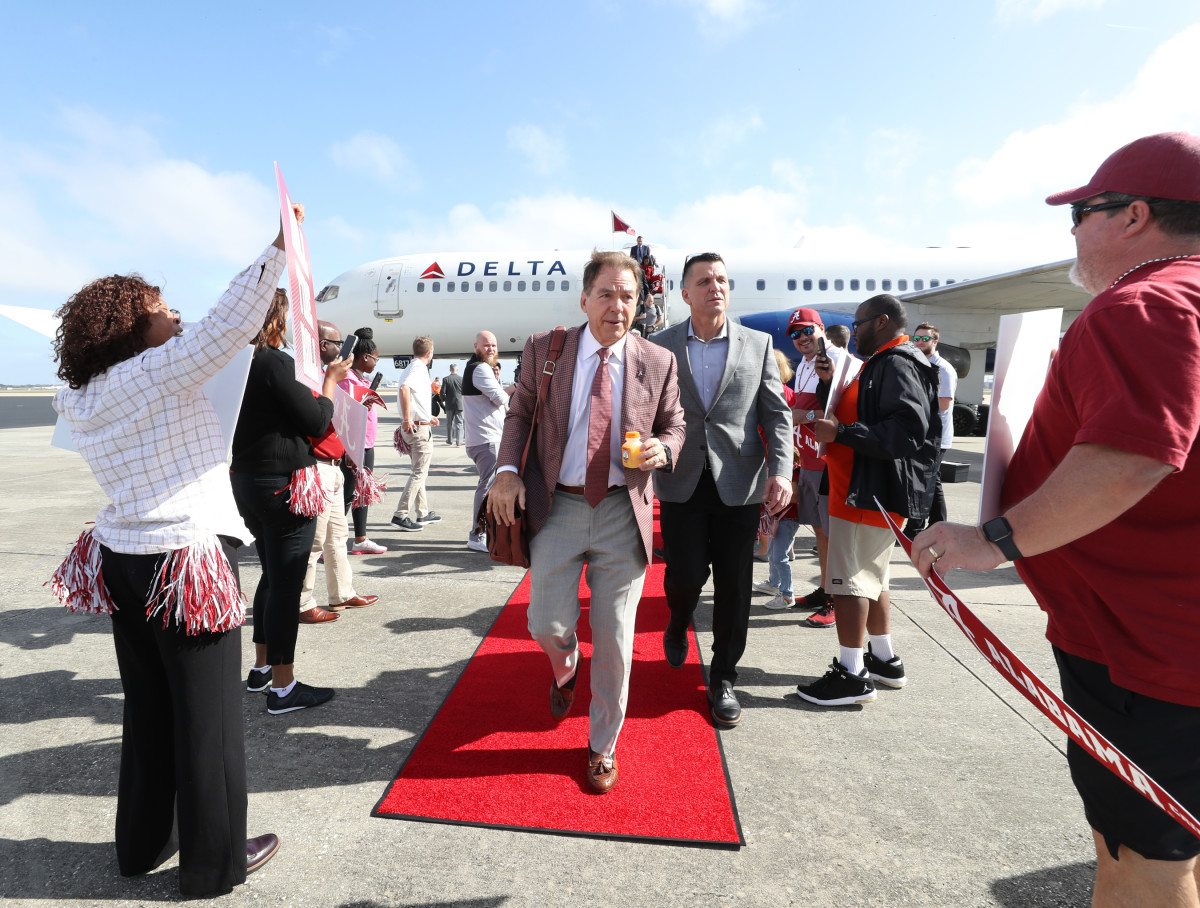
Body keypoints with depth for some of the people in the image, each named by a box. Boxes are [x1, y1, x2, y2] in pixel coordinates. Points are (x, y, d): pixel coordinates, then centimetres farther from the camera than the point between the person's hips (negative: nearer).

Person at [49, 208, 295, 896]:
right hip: (187, 561, -8)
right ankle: (215, 862, 20)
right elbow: (231, 324, -22)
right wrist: (280, 246, -18)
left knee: (148, 707, 20)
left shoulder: (83, 397, 9)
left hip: (124, 557, 8)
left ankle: (144, 842, 37)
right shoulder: (159, 373, -14)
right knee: (208, 714, 5)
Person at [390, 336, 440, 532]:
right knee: (419, 473, -6)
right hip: (420, 428, -10)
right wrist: (407, 419, -29)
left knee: (419, 471, 17)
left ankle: (423, 513, 25)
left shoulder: (411, 368, 16)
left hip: (413, 427, 10)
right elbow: (404, 388, -32)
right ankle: (401, 515, -7)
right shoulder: (419, 368, -13)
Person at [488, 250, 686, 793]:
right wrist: (508, 470, -7)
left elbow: (675, 425, 11)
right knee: (547, 624, 1)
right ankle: (565, 669, 43)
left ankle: (603, 748, 31)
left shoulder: (658, 363, 2)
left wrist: (662, 449, -12)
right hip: (558, 507, 0)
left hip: (623, 513, 0)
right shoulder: (544, 349, 2)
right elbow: (520, 412, 8)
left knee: (614, 639, 7)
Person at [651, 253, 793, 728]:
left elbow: (777, 414, 3)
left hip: (739, 485, 1)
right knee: (686, 574, 1)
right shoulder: (661, 345, 4)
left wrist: (781, 470, -10)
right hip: (681, 483, 0)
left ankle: (723, 678, 25)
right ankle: (677, 627, 38)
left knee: (734, 586, 6)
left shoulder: (758, 345, 5)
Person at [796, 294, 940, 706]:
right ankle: (884, 660, 31)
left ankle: (851, 674, 2)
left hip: (871, 490, -11)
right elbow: (851, 414, 20)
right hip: (862, 487, 11)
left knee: (848, 578, -6)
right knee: (870, 576, 19)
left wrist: (840, 432, -24)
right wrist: (830, 382, 6)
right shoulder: (880, 364, 20)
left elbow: (908, 430, -27)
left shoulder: (898, 365, -15)